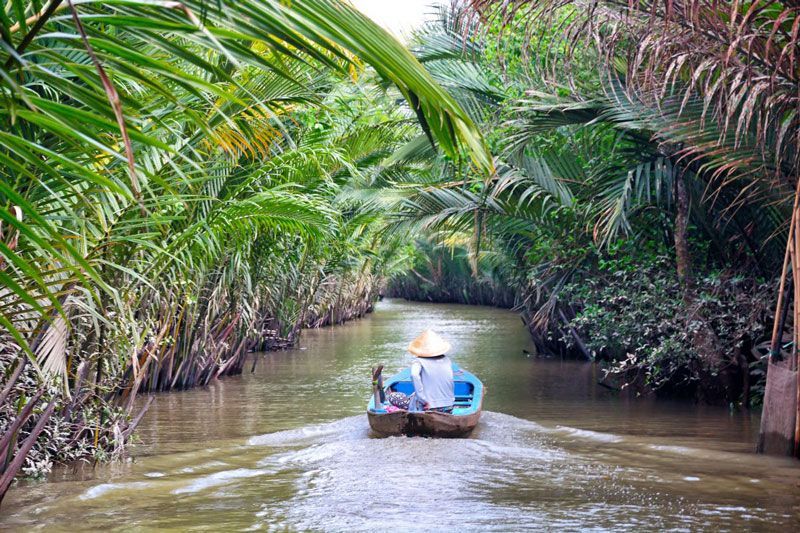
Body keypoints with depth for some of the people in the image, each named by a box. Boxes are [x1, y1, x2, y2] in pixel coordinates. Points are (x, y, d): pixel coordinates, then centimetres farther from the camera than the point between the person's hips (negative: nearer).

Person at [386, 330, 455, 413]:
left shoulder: (419, 362, -7)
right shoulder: (447, 360, 7)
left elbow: (414, 375, -28)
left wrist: (423, 400, -25)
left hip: (428, 409, -4)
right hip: (448, 408, 4)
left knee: (392, 396, 12)